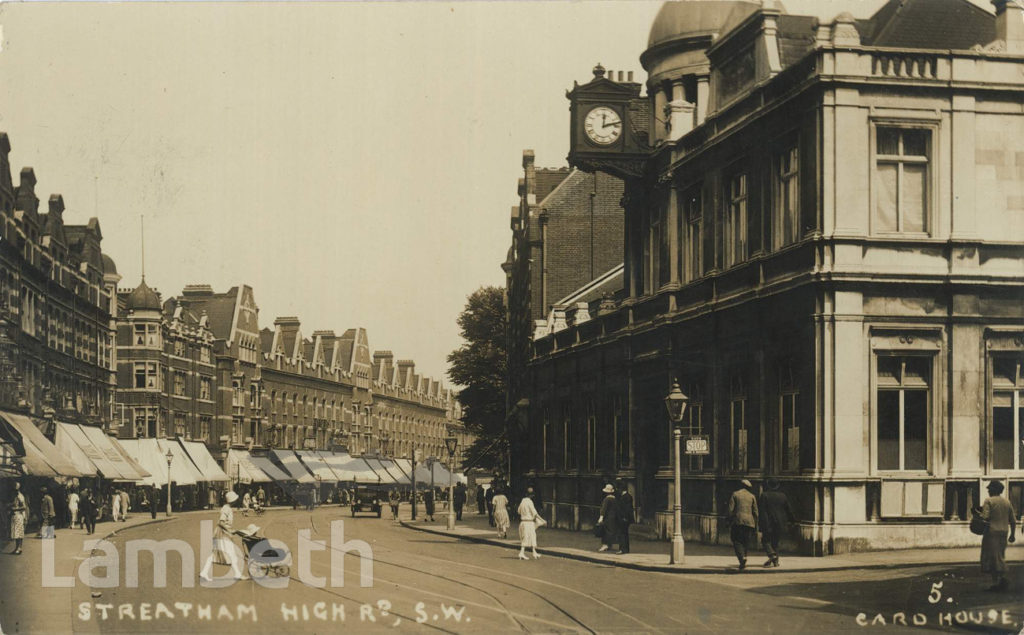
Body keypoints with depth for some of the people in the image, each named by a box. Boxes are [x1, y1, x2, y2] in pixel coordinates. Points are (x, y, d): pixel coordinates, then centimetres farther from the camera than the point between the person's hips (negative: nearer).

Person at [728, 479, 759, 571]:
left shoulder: (735, 494, 7)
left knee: (737, 542, 0)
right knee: (745, 542, 13)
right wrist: (755, 527, 11)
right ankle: (743, 563, 9)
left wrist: (730, 523, 3)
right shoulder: (752, 496, 12)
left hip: (738, 521, -3)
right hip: (749, 522, 3)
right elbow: (755, 512, 8)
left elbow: (731, 510, -1)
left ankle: (742, 558, -25)